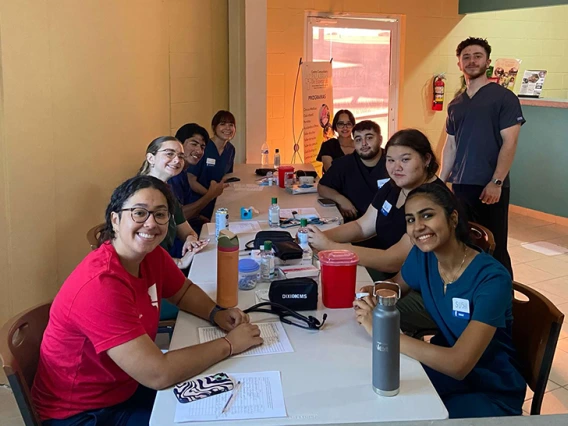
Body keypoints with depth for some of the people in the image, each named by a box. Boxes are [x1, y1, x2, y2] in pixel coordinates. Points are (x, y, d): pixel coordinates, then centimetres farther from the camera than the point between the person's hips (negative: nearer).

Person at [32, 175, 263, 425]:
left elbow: (184, 291, 12)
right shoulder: (100, 286, -32)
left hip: (125, 386, 7)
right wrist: (230, 344, -23)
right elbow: (159, 374, -35)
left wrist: (216, 314, -8)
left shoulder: (152, 255, -8)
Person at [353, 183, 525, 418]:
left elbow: (458, 365, -33)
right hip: (444, 366, 5)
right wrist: (371, 295, -11)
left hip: (491, 392, -5)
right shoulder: (421, 257, -8)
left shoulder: (491, 279, -25)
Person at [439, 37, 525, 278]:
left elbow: (509, 143, -9)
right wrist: (441, 181, 11)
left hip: (490, 187, -6)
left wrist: (496, 182, -17)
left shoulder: (503, 97, -3)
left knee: (495, 249, 0)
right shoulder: (455, 105, 14)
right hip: (460, 186, 6)